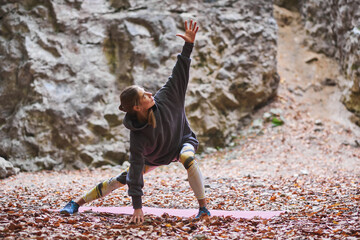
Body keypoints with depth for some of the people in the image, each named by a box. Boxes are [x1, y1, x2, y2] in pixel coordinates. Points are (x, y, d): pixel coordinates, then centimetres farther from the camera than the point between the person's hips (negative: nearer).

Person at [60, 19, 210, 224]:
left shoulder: (164, 99, -31)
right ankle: (78, 203, 12)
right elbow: (136, 170, -35)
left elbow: (180, 75, -21)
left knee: (188, 159, -35)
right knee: (124, 178, -3)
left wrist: (189, 44, -31)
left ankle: (204, 207, -29)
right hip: (156, 156, -1)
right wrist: (137, 206, -37)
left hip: (183, 142, 1)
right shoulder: (138, 137, -35)